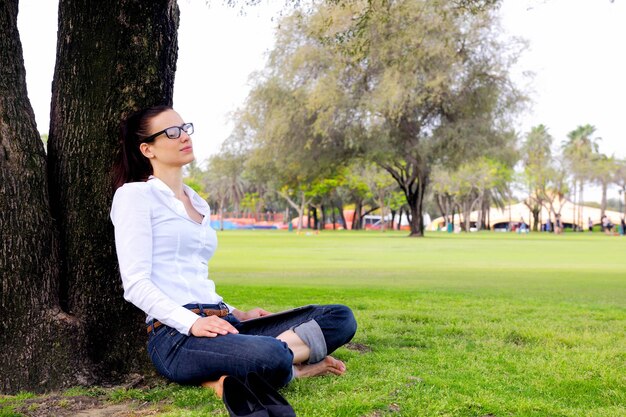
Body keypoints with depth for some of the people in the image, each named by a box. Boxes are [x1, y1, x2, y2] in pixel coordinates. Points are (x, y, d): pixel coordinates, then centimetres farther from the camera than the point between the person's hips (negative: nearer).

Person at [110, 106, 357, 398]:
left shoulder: (199, 204, 24)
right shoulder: (134, 195, 1)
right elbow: (135, 283, -10)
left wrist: (237, 315, 13)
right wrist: (192, 323, -22)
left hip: (219, 323, 9)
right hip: (176, 335, -9)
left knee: (341, 317, -7)